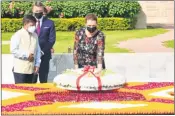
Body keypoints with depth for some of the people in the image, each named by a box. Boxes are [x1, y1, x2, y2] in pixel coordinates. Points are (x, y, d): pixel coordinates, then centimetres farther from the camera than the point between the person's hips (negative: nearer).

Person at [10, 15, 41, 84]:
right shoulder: (18, 35, -8)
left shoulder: (35, 35, 10)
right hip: (20, 69, -6)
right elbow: (13, 50, -15)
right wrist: (27, 55, -14)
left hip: (31, 68, 6)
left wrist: (37, 64, 5)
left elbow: (38, 50, 12)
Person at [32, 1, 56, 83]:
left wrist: (43, 51, -11)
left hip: (44, 55, 0)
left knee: (43, 81, 4)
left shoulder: (49, 23, 3)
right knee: (31, 81, 1)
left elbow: (52, 39, -1)